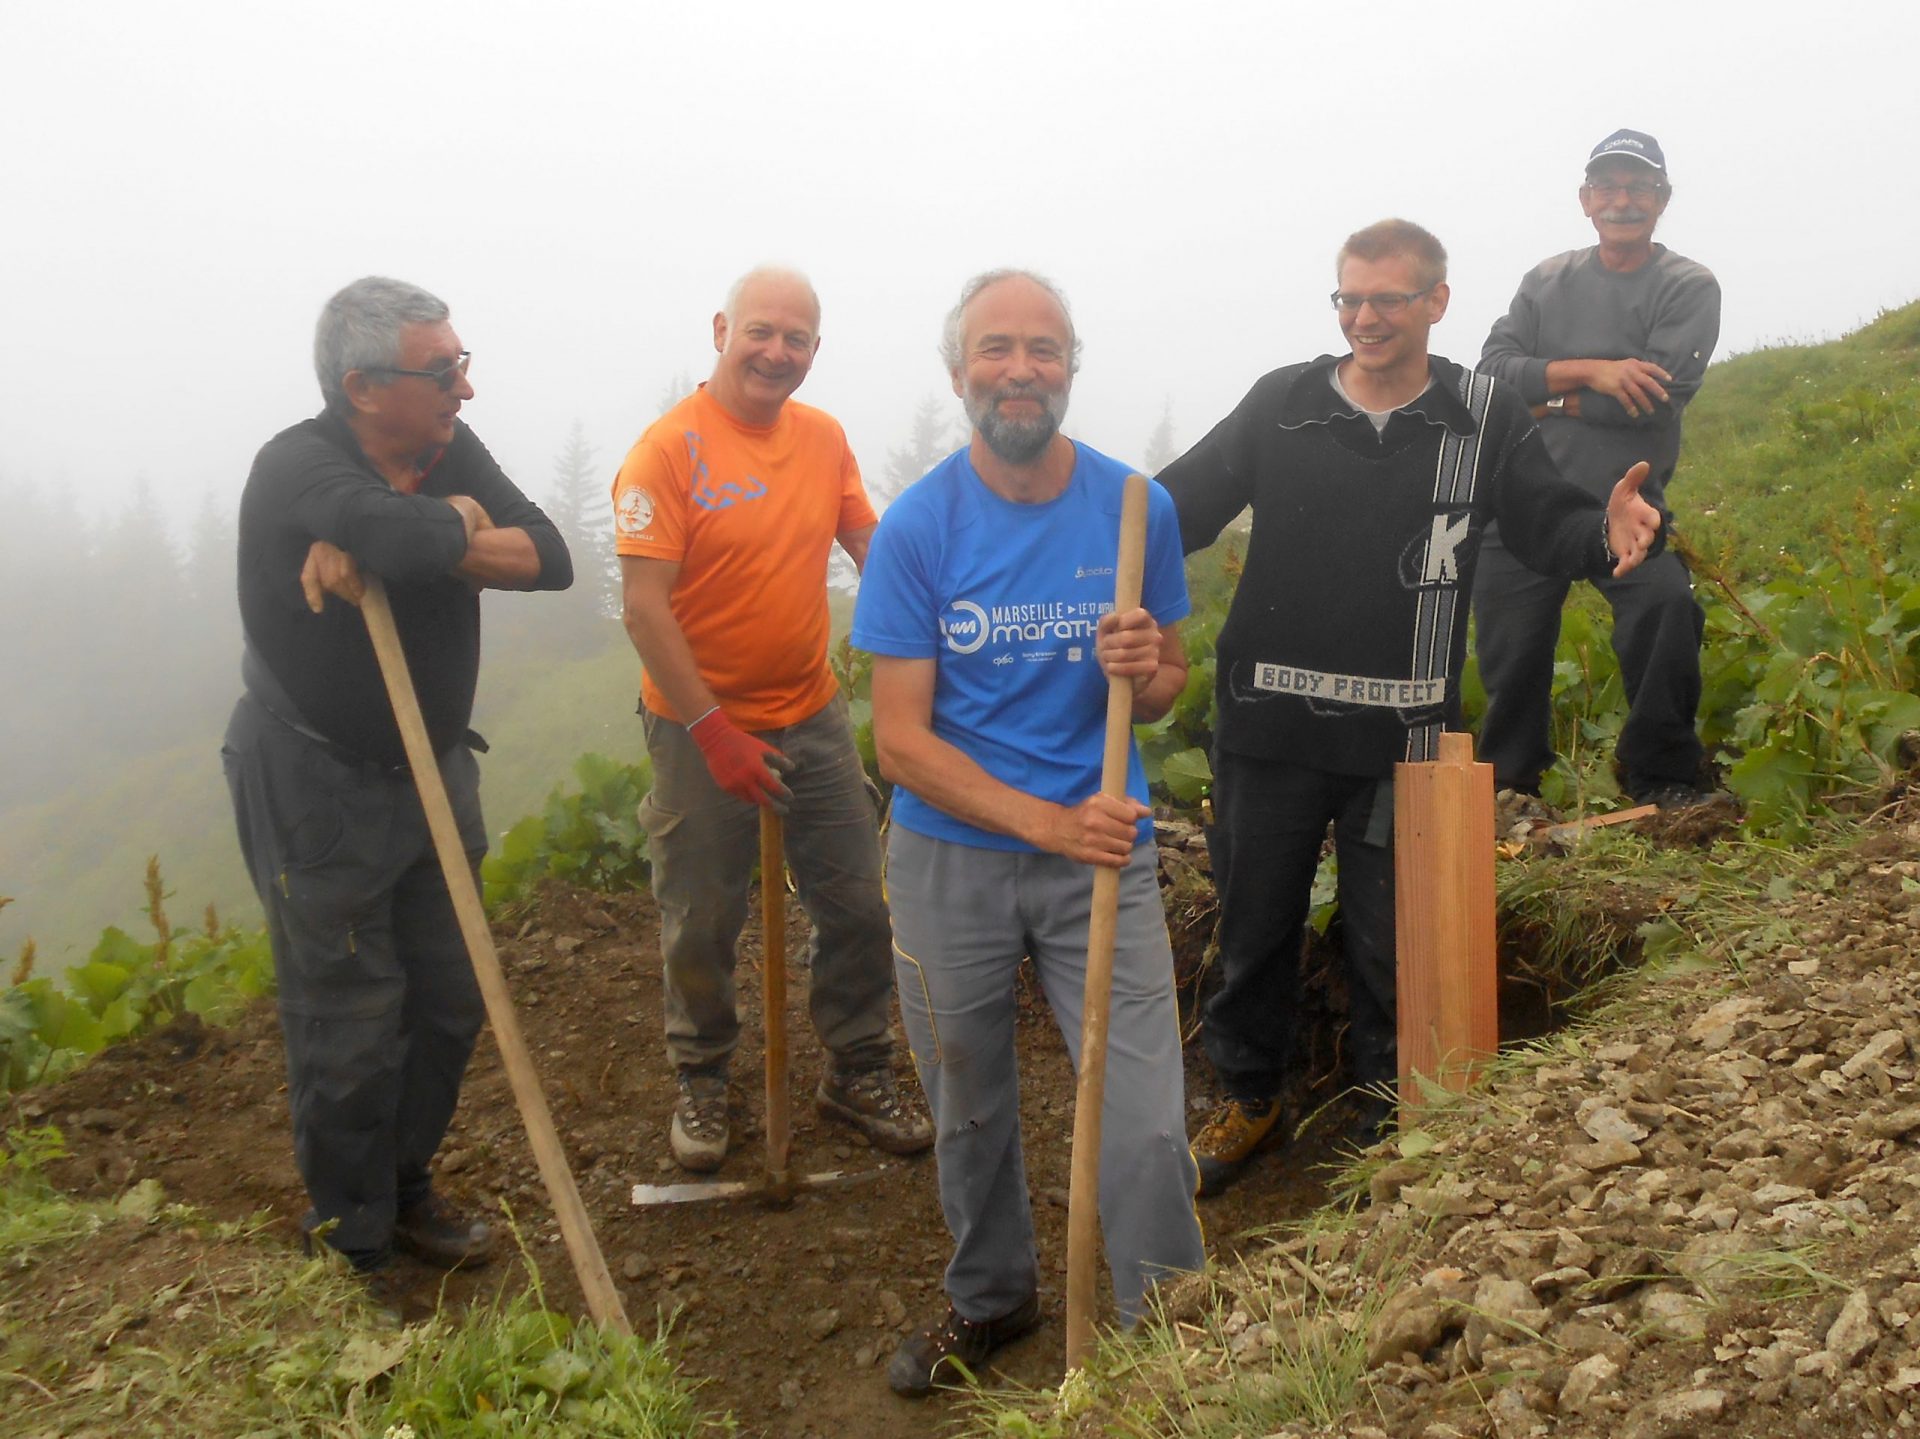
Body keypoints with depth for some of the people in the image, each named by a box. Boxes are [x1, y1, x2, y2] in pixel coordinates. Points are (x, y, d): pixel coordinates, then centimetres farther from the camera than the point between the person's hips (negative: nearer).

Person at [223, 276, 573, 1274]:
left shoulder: (450, 452, -1)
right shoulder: (297, 469, -22)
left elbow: (548, 558, -15)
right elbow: (415, 536, -42)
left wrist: (392, 544, -26)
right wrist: (461, 519, -20)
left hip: (432, 771, 7)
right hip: (316, 786, -7)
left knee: (448, 1004, 15)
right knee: (349, 1027, 3)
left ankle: (405, 1191, 36)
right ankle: (352, 1242, 22)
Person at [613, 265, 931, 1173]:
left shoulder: (823, 437, 3)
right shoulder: (669, 448, -15)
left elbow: (871, 543, 11)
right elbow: (643, 604, -19)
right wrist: (712, 731, -21)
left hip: (812, 714, 5)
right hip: (701, 725, -5)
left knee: (855, 903, 10)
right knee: (702, 924, 10)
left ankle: (857, 1074, 29)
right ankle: (701, 1083, 32)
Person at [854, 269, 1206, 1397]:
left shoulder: (1137, 507, -4)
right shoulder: (918, 527, -9)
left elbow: (1169, 685, 6)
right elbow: (901, 741, -11)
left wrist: (1145, 668, -19)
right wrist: (1051, 824, -22)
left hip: (1103, 851, 0)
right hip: (950, 857, 0)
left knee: (1145, 1123, -5)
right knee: (971, 1111, 17)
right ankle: (992, 1298, 42)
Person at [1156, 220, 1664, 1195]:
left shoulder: (1485, 418, 1)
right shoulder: (1282, 403, 1)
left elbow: (1548, 526, 1)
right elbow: (1182, 504, 1)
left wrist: (1605, 532, -22)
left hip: (1399, 741, -1)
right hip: (1269, 726, 1)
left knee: (1390, 939, 10)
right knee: (1254, 923, 13)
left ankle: (1388, 1114, 32)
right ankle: (1248, 1097, 35)